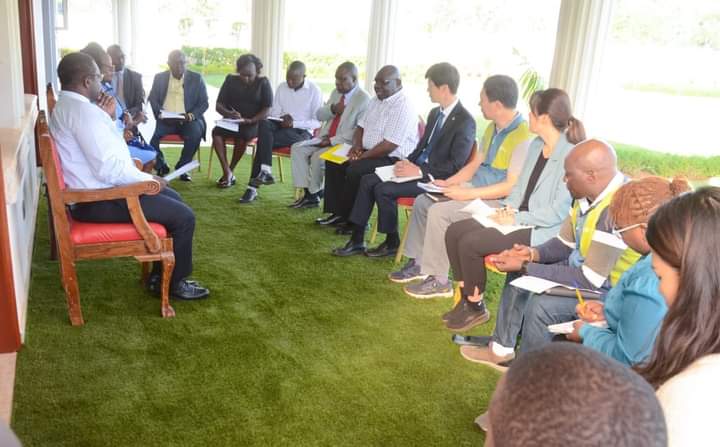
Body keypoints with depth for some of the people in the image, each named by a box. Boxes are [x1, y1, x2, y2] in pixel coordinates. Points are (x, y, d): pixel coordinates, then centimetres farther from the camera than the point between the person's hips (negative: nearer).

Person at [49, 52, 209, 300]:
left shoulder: (66, 105, 12)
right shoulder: (83, 110, -23)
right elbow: (109, 169, -29)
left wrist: (105, 116, 6)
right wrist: (150, 179, -15)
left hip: (96, 190, 11)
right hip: (100, 200, -11)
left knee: (173, 199, 19)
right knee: (183, 217, -9)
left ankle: (160, 275, 22)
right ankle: (174, 284, 9)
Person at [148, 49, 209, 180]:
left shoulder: (196, 78, 7)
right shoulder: (159, 78, 11)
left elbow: (204, 103, 3)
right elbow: (152, 100, 7)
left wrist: (191, 115, -16)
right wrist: (160, 114, -14)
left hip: (188, 120, -1)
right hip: (165, 120, 1)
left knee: (195, 134, -33)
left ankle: (182, 167, -12)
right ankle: (161, 167, -4)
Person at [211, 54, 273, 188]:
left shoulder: (263, 83, 0)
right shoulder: (231, 80, 7)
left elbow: (266, 111, -9)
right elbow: (218, 105, 2)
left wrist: (250, 120, -26)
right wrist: (229, 114, -20)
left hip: (254, 123, -3)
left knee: (242, 135, -35)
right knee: (216, 132, -28)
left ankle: (230, 172, -17)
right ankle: (227, 173, -27)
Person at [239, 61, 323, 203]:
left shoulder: (314, 91, -4)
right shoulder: (281, 88, 10)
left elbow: (317, 122, -7)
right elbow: (274, 113, 12)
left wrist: (294, 123, -19)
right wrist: (280, 119, -11)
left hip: (302, 131, -4)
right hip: (282, 127, 4)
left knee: (264, 140, -28)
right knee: (264, 123, -31)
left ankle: (253, 187, -23)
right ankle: (266, 171, -35)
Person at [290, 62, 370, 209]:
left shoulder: (363, 99, -13)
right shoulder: (336, 92, 13)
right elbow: (319, 115, 15)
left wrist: (332, 140, -22)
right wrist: (332, 109, -8)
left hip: (345, 144, -8)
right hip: (326, 138, 8)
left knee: (317, 157, -28)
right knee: (297, 148, -8)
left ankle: (314, 193, -3)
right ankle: (308, 192, -8)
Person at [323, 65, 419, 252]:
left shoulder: (402, 107, -19)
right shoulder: (376, 100, 12)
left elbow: (389, 145, -25)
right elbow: (361, 126, 19)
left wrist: (363, 156, -19)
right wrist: (357, 145, -1)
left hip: (393, 159, -10)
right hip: (370, 153, 10)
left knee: (354, 171, -28)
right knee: (334, 163, 4)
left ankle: (351, 221, -9)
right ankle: (338, 214, 5)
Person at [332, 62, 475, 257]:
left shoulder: (465, 121, -15)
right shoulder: (435, 113, 12)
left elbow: (456, 166, -19)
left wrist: (420, 171, -21)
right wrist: (408, 162, 1)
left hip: (435, 179, -9)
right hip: (418, 168, 9)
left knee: (383, 189, -22)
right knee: (368, 180, -3)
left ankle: (392, 243, -1)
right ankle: (357, 239, 1)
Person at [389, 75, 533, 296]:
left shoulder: (523, 137, -20)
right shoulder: (492, 128, 10)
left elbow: (512, 186, -24)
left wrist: (467, 193, -24)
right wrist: (448, 183, 0)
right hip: (475, 190, 10)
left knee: (439, 212, -24)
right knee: (422, 201, 2)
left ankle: (439, 281, -11)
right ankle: (419, 263, 12)